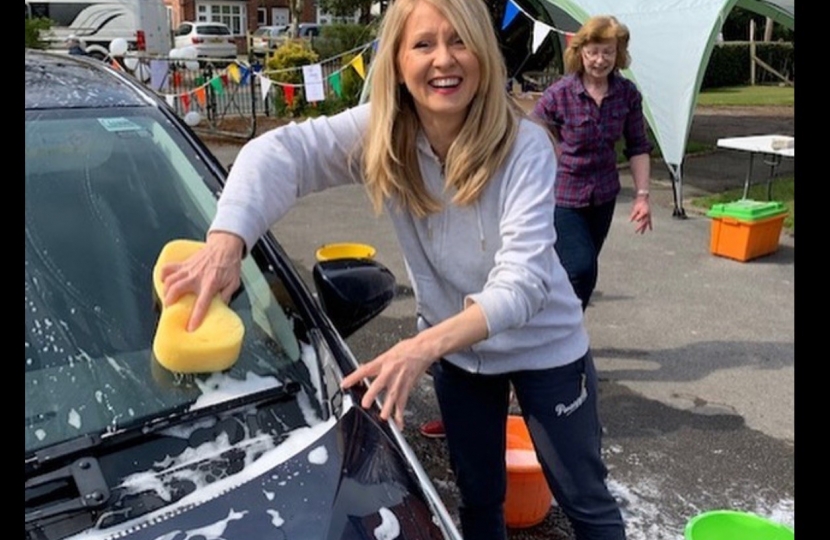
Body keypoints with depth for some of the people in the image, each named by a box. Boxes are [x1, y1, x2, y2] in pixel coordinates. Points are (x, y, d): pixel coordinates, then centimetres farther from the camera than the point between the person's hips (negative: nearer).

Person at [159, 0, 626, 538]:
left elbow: (523, 279, -35)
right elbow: (281, 151, -27)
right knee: (478, 497, 21)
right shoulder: (381, 132, -16)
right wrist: (227, 241, -45)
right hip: (457, 352, 3)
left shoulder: (524, 145, -27)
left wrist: (424, 346, -49)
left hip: (544, 349, -3)